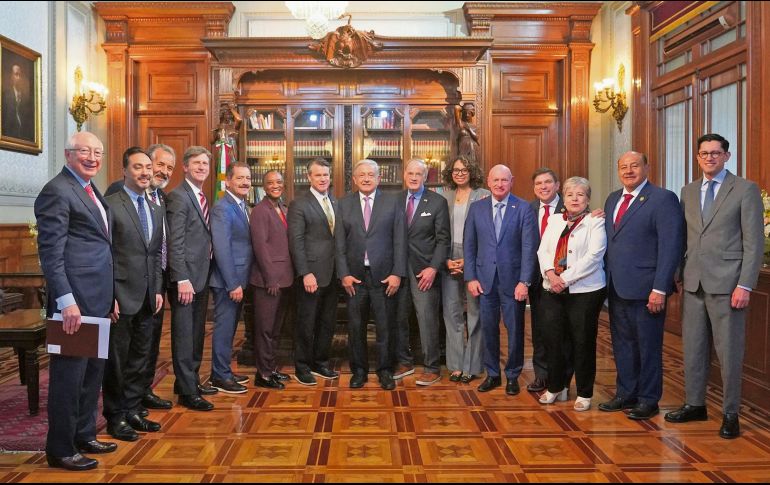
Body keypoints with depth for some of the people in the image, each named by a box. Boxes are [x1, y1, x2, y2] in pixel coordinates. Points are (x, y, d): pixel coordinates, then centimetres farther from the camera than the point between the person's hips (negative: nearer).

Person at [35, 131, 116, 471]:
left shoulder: (90, 191, 17)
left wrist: (110, 295, 17)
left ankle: (84, 436, 31)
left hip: (97, 300, 9)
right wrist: (66, 301, -23)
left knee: (93, 372, 17)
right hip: (75, 301, -9)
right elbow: (50, 251, -17)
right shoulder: (57, 192, -11)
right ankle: (60, 450, 14)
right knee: (69, 374, 1)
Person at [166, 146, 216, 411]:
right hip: (186, 277, -9)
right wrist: (183, 279, -21)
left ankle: (191, 380, 28)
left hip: (201, 276, 9)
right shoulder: (178, 196, -11)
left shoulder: (202, 198, 16)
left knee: (196, 333, 16)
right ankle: (187, 392, 7)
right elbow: (175, 242, -17)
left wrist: (199, 278, 12)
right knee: (184, 335, -1)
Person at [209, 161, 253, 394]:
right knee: (224, 328, 1)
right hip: (227, 281, -9)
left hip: (239, 280, 9)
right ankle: (220, 377, 12)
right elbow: (222, 249, -21)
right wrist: (233, 284, -21)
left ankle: (224, 371, 28)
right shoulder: (222, 208, -15)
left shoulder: (242, 207, 13)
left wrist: (240, 282, 9)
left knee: (230, 328, 17)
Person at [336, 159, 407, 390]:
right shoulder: (344, 204, 6)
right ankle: (359, 370, 24)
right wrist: (344, 274, -5)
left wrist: (397, 273, -7)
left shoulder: (392, 202, 3)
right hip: (354, 276, 1)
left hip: (384, 275, -1)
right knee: (355, 327, 9)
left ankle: (385, 370, 22)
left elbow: (399, 240, -1)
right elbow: (339, 242, 3)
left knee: (385, 326, 6)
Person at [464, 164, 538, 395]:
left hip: (513, 279, -2)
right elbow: (469, 245, 6)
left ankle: (512, 375, 23)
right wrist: (470, 277, -1)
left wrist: (524, 281, -12)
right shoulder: (476, 208, 5)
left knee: (515, 329, 6)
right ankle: (492, 374, 24)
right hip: (485, 279, 2)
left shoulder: (524, 209, -3)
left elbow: (529, 247, -7)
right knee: (488, 329, 8)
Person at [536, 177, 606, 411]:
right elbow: (543, 251, 8)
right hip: (552, 290, 4)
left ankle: (584, 393, 17)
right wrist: (550, 274, -11)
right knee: (553, 339, 7)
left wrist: (566, 278, -17)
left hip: (585, 291, -4)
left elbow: (593, 256, -13)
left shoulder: (595, 222, -1)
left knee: (582, 342, 3)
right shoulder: (554, 220, 15)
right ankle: (556, 387, 25)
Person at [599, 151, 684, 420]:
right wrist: (607, 280, 8)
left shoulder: (663, 199, -8)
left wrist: (659, 289, -18)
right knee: (622, 344, 15)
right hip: (617, 287, 7)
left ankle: (648, 400, 19)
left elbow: (671, 246, -13)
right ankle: (626, 394, 28)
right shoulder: (612, 199, 14)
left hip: (645, 289, -6)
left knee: (648, 347, 6)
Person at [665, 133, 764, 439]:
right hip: (693, 283, 5)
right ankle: (695, 405, 24)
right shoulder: (688, 192, 13)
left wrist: (745, 285, -12)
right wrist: (680, 276, 7)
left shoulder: (745, 190, -2)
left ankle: (730, 414, 15)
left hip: (726, 284, -5)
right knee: (693, 348, 11)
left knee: (729, 351, 2)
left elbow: (754, 242, -6)